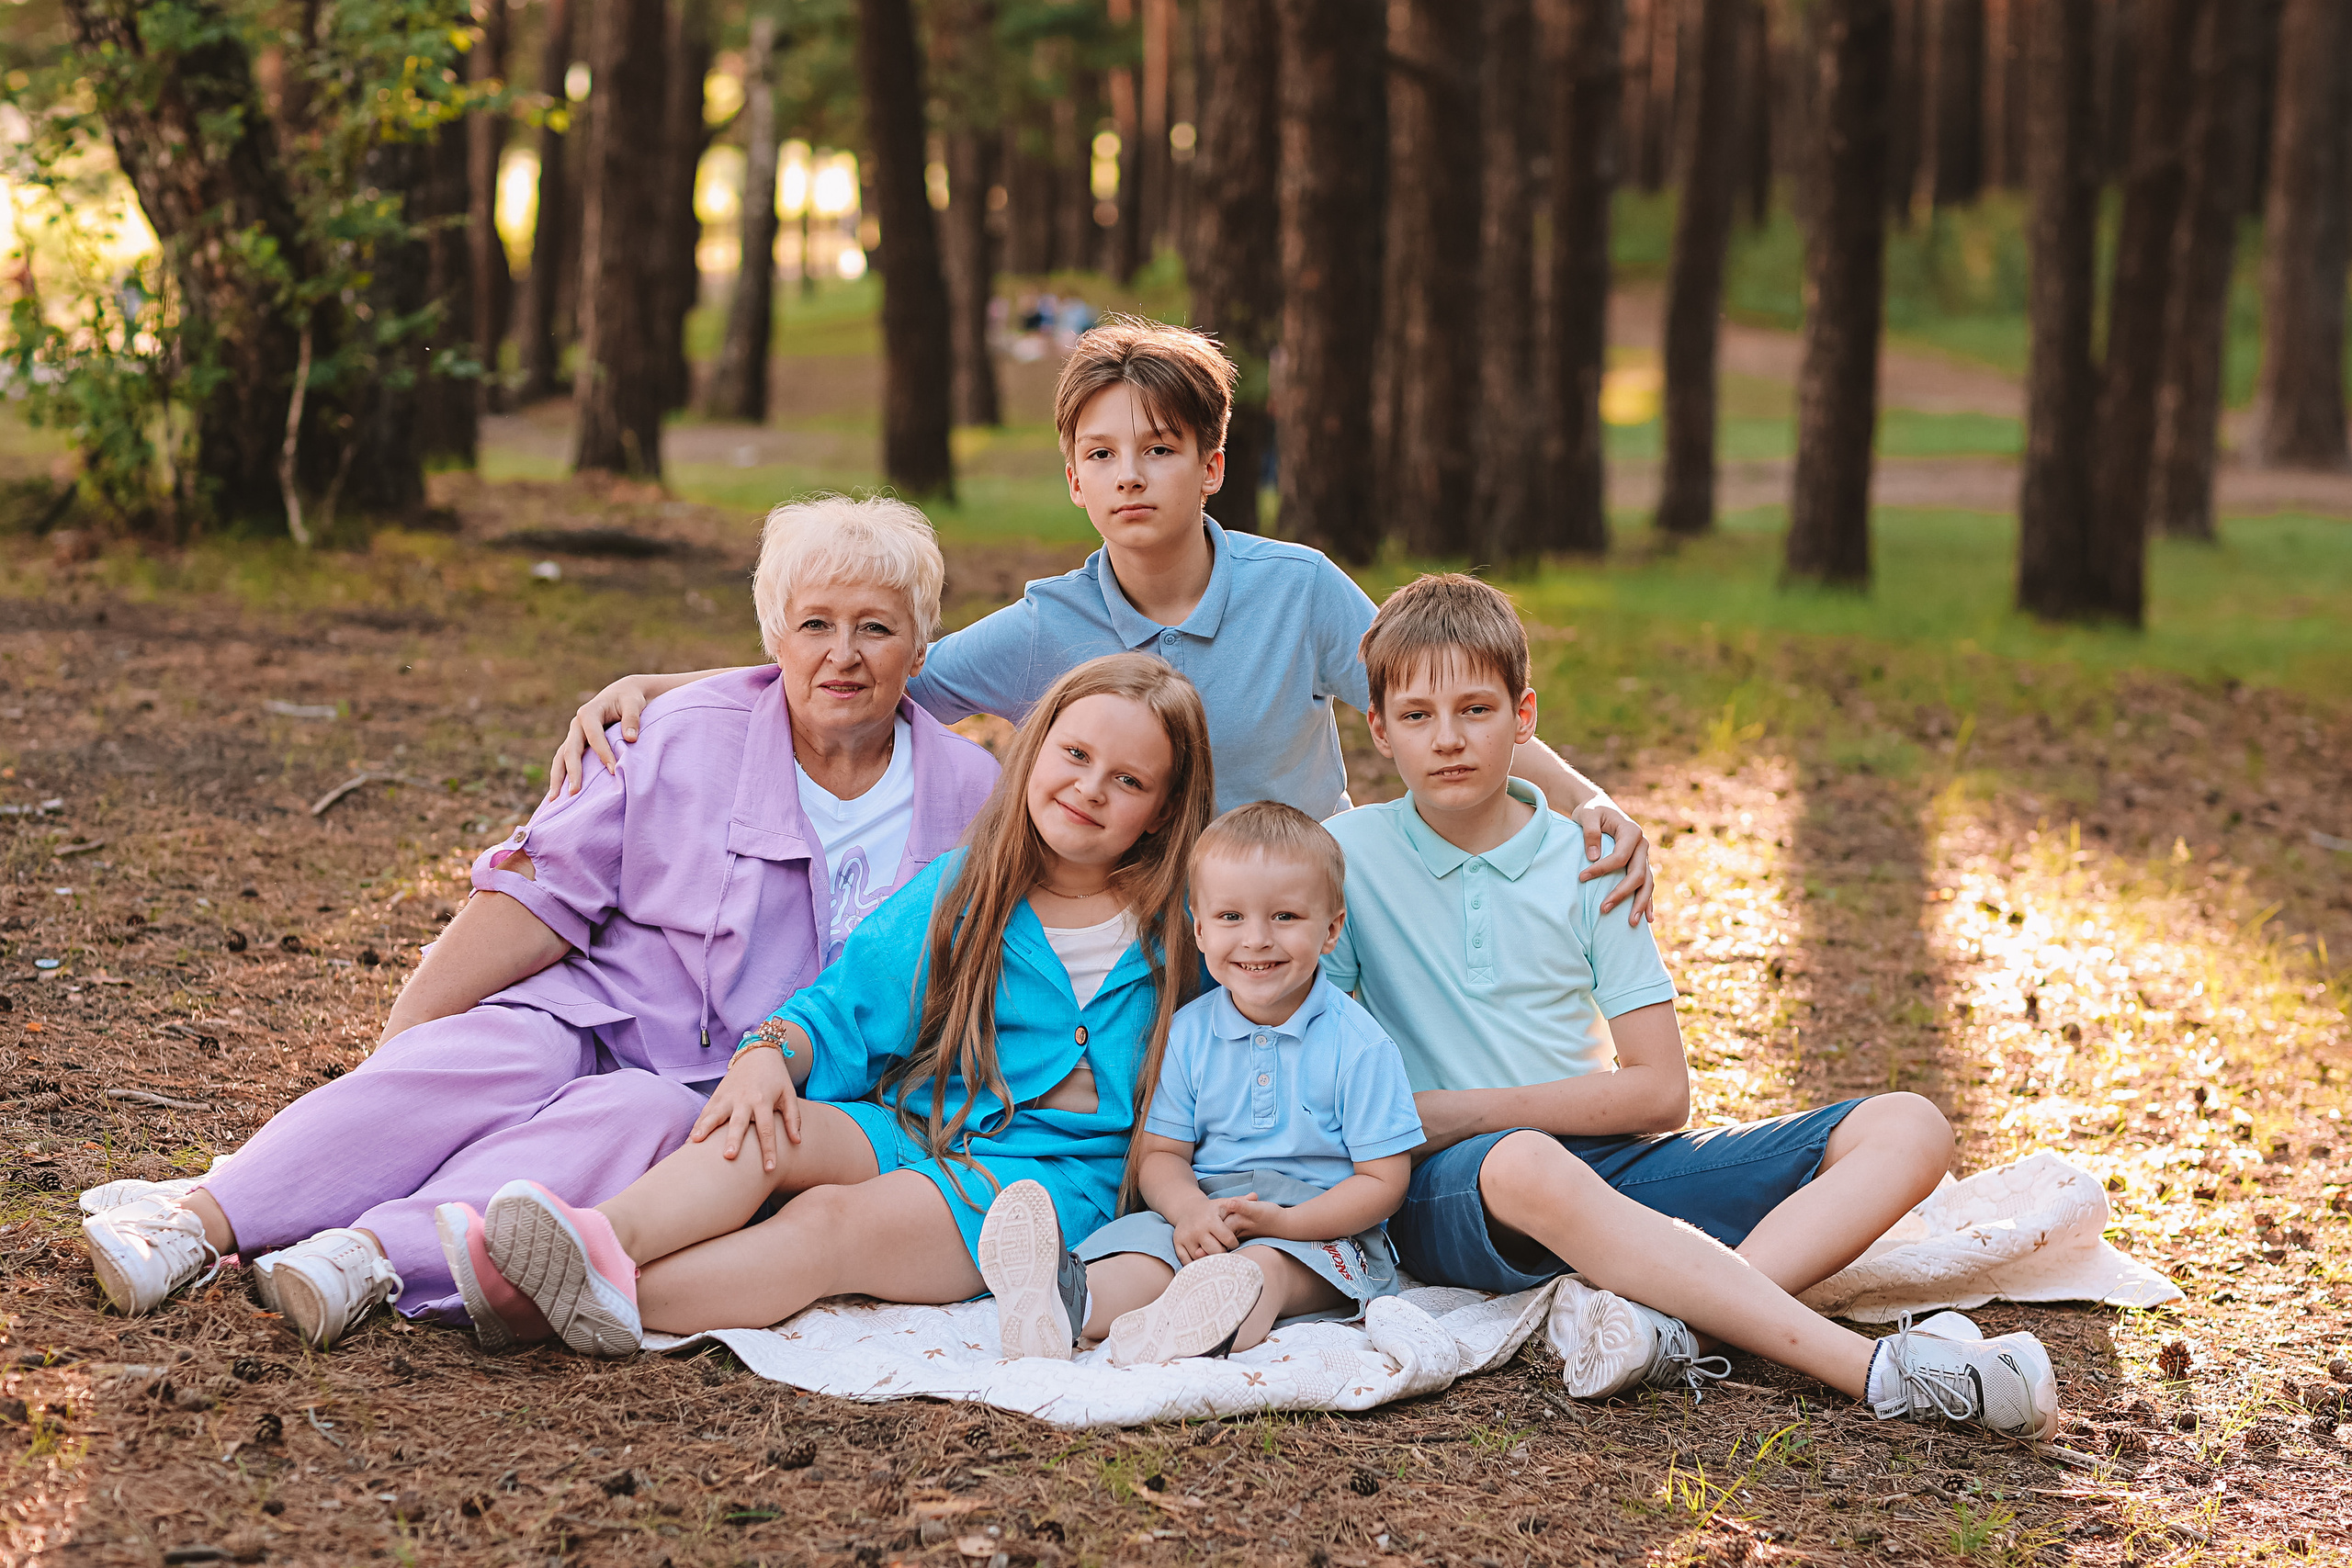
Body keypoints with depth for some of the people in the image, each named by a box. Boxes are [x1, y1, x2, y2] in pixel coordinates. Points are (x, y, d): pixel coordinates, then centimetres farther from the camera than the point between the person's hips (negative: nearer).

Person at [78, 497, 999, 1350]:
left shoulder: (972, 799, 5)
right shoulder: (688, 736, 0)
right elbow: (541, 894, -3)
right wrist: (399, 1038, -11)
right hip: (597, 1018, 0)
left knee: (643, 1118, -34)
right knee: (496, 1058, -33)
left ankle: (377, 1253, -52)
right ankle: (202, 1222, -44)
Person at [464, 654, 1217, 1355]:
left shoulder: (1177, 929, 6)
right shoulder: (955, 893, 9)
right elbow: (845, 1008, 5)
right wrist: (772, 1051, -16)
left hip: (1053, 1171, -3)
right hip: (908, 1124, 3)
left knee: (829, 1221, -30)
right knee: (765, 1128, -29)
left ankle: (617, 1302, -51)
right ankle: (607, 1236, -56)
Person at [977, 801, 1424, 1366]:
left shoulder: (1359, 1047, -6)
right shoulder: (1187, 1034, 7)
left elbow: (1383, 1181, -7)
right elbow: (1160, 1153, 7)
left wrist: (1283, 1222, -21)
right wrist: (1190, 1209, -18)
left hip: (1317, 1230, -4)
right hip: (1203, 1208, 4)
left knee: (1263, 1265, -36)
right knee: (1135, 1244, -26)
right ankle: (1068, 1305, -58)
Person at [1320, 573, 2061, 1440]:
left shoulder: (1587, 861, 6)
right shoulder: (1348, 856, 1)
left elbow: (1660, 1090, 0)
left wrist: (1465, 1109, -8)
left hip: (1609, 1164, 4)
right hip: (1449, 1189, -4)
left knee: (1907, 1130, -11)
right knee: (1528, 1166, -42)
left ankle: (1653, 1311, -39)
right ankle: (1879, 1371, -45)